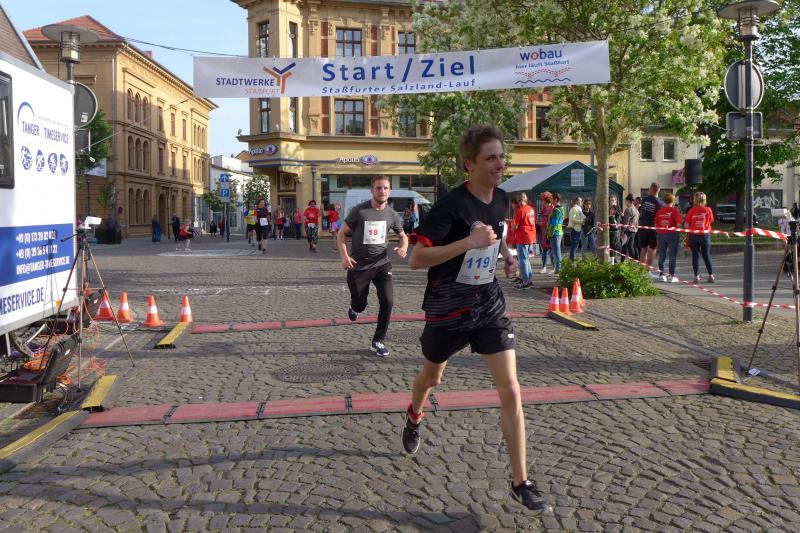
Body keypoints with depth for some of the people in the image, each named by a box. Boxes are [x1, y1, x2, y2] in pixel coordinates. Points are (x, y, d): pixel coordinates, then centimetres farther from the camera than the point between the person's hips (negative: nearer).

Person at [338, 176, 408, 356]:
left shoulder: (392, 214, 0)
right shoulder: (359, 211, -11)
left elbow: (403, 235, 15)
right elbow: (342, 233, -2)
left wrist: (404, 246, -8)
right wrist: (344, 256, -15)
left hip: (381, 265, 2)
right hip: (359, 267, -2)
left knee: (387, 301, -12)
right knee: (360, 305, 7)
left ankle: (378, 341, 6)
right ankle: (354, 308, 49)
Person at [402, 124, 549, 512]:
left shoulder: (501, 199, -1)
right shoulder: (451, 204, -21)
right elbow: (416, 259, -26)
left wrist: (506, 255, 2)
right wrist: (468, 243, -34)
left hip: (489, 304, 4)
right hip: (448, 307, -4)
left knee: (511, 392, -6)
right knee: (432, 377, 22)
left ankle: (520, 482, 5)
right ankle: (414, 416, 58)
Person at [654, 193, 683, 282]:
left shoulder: (659, 211, 2)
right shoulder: (675, 210, -10)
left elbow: (656, 224, 5)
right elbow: (679, 224, -14)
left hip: (660, 234, 4)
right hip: (672, 234, -4)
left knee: (661, 255, 12)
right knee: (672, 256, 3)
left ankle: (661, 275, 15)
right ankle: (671, 276, 3)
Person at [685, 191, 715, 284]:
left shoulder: (691, 211, -8)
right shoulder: (708, 210, -5)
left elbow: (686, 224, -6)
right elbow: (711, 221, 4)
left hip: (693, 235, -1)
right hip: (705, 235, 1)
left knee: (695, 256, 4)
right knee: (707, 256, 12)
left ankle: (697, 277, 2)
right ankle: (711, 276, 13)